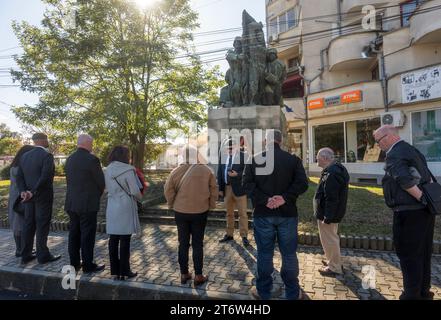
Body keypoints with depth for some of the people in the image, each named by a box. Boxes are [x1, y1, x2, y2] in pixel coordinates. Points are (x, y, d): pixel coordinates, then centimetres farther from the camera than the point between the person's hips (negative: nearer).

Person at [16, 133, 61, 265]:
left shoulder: (24, 156, 9)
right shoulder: (47, 155, -14)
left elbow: (19, 177, 4)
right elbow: (45, 177, -24)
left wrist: (24, 192, -5)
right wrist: (33, 193, -18)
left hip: (29, 196, 7)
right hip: (43, 196, -7)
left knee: (28, 224, 12)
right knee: (42, 225, 0)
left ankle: (26, 255, 19)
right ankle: (43, 255, 9)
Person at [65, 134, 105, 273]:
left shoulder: (69, 159, 6)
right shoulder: (91, 159, -16)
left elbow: (68, 180, 11)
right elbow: (101, 181, -12)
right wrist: (98, 194, 7)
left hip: (72, 203, 8)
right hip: (87, 204, -7)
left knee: (74, 233, 15)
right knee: (87, 235, 2)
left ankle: (74, 263, 26)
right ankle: (88, 265, 12)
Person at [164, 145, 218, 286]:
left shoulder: (176, 171, -6)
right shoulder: (206, 170, -6)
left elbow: (168, 190, -5)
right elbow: (214, 190, -3)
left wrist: (172, 205, 9)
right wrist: (210, 205, 8)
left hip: (180, 212, 1)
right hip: (200, 212, -1)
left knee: (183, 243, 13)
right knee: (198, 244, 9)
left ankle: (184, 274, 23)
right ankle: (198, 276, 16)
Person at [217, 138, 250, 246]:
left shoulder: (244, 156, -6)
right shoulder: (223, 156, 6)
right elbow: (220, 173, 9)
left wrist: (237, 174, -26)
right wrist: (220, 188, 5)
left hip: (239, 188, -4)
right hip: (227, 188, 4)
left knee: (243, 213, 4)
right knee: (229, 213, 15)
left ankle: (244, 236, 15)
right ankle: (229, 234, 28)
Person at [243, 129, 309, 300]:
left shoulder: (254, 159, -1)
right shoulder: (293, 159, 0)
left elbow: (248, 184, -9)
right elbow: (302, 183, -9)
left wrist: (264, 200, -15)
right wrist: (285, 198, -15)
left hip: (263, 214, 0)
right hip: (287, 213, 1)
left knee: (264, 254, 11)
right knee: (289, 254, 13)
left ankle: (263, 291, 26)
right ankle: (293, 293, 27)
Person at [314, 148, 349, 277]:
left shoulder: (331, 174, -26)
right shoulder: (338, 168, 9)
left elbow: (331, 199, -29)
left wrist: (327, 217, -25)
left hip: (328, 214, -11)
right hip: (336, 212, 11)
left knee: (330, 240, 3)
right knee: (332, 238, 23)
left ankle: (334, 268, 17)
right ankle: (333, 261, 39)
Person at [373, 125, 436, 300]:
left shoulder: (394, 155, -15)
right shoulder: (413, 150, 16)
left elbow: (405, 181, -28)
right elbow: (428, 177, 17)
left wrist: (422, 199, -21)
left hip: (408, 212, -10)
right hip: (425, 211, 10)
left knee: (408, 254, 3)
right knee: (423, 252, 19)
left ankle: (412, 294, 15)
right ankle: (424, 291, 32)